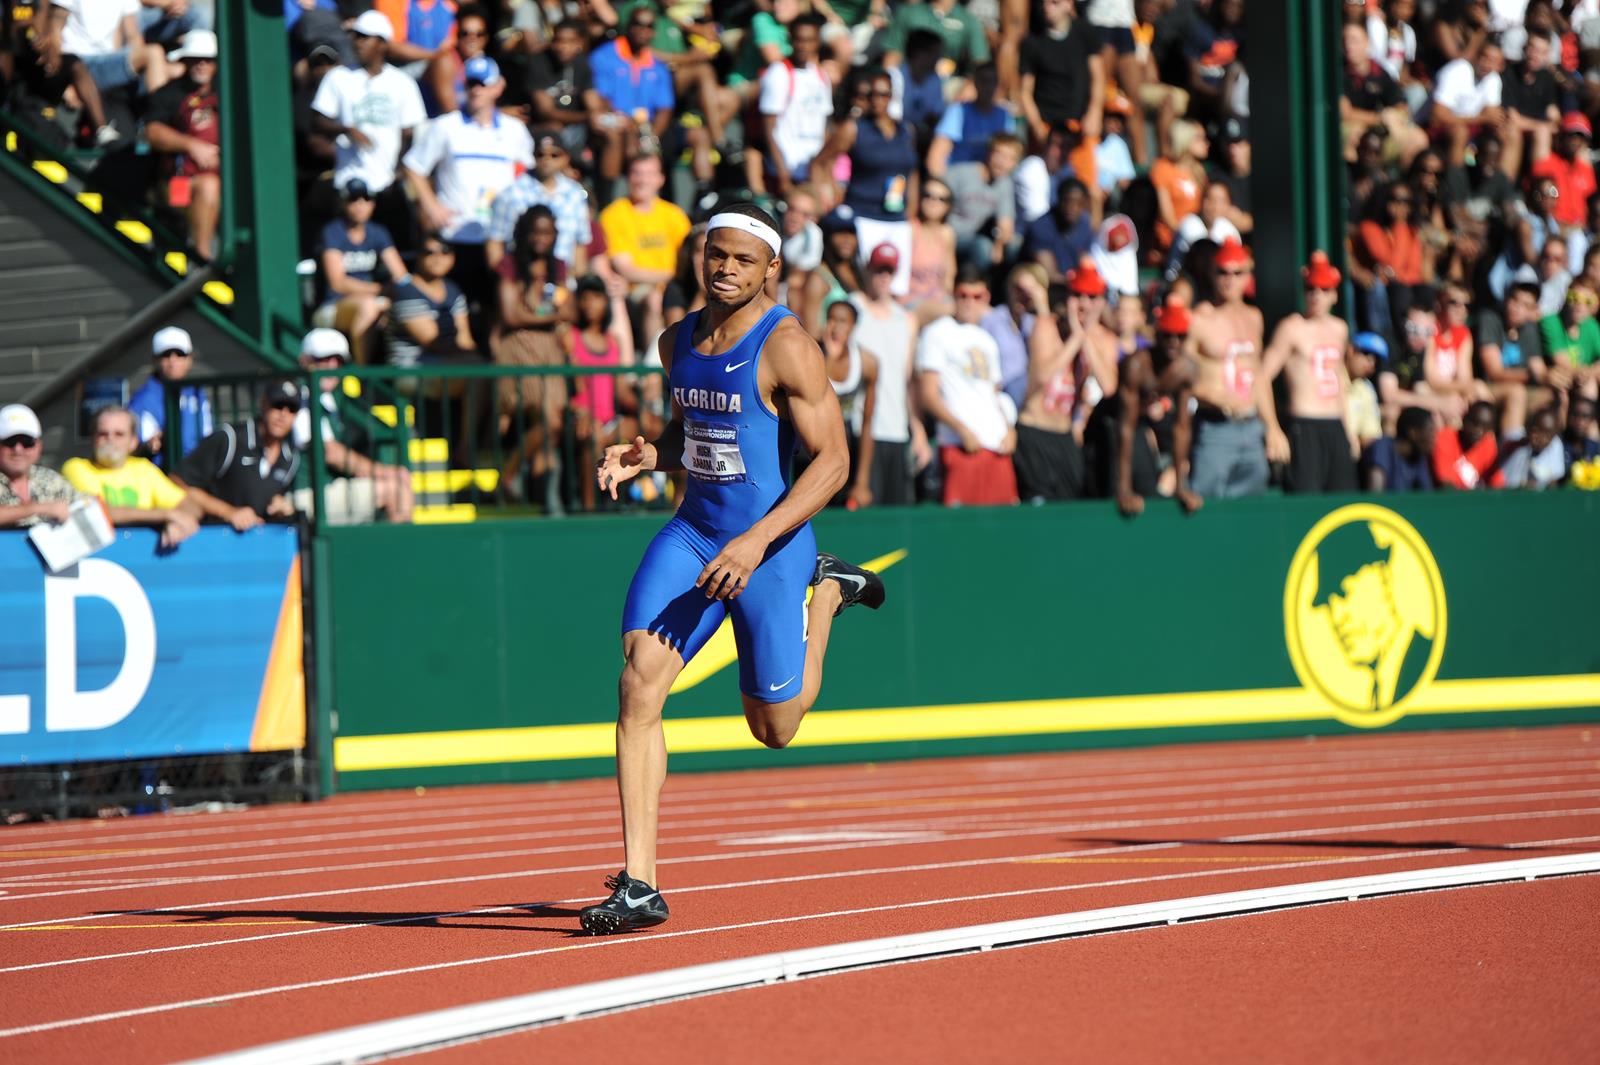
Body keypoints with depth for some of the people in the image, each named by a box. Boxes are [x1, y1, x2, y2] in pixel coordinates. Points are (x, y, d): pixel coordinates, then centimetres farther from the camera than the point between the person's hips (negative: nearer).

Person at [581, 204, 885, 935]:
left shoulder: (786, 347, -15)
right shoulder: (678, 341, 6)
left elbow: (832, 460, -17)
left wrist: (757, 541, -25)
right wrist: (646, 455, -1)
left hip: (771, 545, -5)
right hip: (691, 535, 5)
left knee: (775, 729, 10)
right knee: (639, 683, -18)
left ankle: (829, 590, 38)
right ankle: (638, 886, -17)